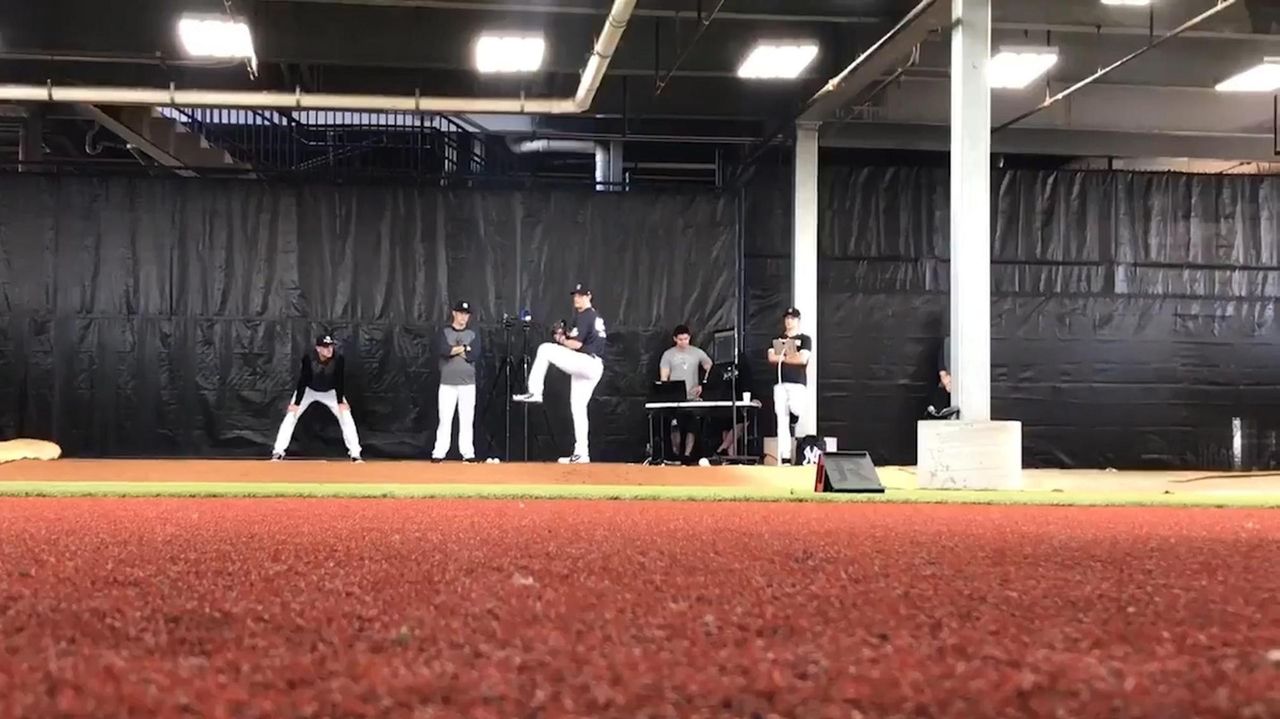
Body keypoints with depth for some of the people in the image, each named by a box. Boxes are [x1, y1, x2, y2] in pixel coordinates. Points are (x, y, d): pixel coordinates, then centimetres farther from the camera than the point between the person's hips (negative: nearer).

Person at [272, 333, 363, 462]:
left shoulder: (338, 359, -29)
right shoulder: (308, 359, -31)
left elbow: (339, 382, -20)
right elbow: (303, 381, -26)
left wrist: (341, 402, -23)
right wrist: (296, 403, -27)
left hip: (330, 392, 1)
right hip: (308, 390, -1)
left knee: (346, 416, -12)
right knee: (291, 415, -12)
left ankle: (355, 454, -6)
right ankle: (278, 452, -6)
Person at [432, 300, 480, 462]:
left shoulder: (473, 335, 10)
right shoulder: (443, 332, 6)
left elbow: (473, 355, -7)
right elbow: (442, 351, -14)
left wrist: (452, 350, -6)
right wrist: (463, 348, -7)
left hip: (468, 384, 1)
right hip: (447, 383, -1)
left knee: (467, 420, 0)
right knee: (444, 419, -3)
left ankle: (468, 454, 3)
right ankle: (438, 454, -1)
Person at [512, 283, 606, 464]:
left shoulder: (584, 316, -7)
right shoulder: (595, 316, 23)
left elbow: (576, 344, -16)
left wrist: (562, 340, 3)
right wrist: (567, 335, 13)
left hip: (586, 361, -10)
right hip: (593, 367, 10)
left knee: (545, 349, -13)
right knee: (578, 408, 10)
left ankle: (535, 392, -13)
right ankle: (581, 454, 9)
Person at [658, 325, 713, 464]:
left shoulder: (697, 353, 6)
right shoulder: (668, 354, 4)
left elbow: (711, 369, 11)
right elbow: (663, 378, 1)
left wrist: (703, 385, -1)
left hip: (693, 397, 1)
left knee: (692, 428, -3)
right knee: (675, 427, -5)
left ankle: (687, 455, 2)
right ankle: (676, 456, 4)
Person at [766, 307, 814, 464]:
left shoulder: (805, 339, 7)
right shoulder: (778, 340, 19)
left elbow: (803, 359, -9)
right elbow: (771, 358, 3)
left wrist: (782, 357, 0)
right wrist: (792, 355, -3)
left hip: (797, 384, -4)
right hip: (780, 384, 4)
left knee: (801, 416, -18)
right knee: (782, 419, -1)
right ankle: (784, 456, -2)